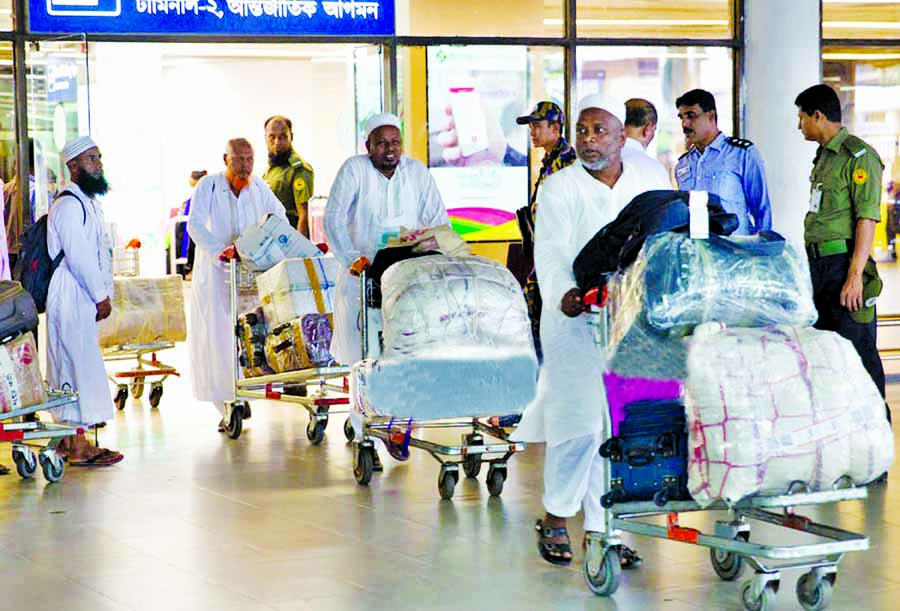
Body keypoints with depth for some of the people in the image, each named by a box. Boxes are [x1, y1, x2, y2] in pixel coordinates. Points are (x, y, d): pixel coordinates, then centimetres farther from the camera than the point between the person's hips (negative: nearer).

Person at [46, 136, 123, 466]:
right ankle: (78, 447, -8)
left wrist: (102, 294, 12)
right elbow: (78, 257, -19)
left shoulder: (87, 202, 19)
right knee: (79, 363, -9)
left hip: (83, 298, 10)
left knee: (68, 363, 12)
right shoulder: (69, 204, -14)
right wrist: (101, 296, -13)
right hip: (70, 298, -10)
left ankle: (67, 440, 18)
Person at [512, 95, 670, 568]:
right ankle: (554, 521, 9)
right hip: (575, 321, -4)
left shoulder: (647, 187, 12)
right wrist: (563, 294, -32)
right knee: (579, 424, -8)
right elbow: (551, 255, -12)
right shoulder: (560, 188, -1)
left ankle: (603, 528, 11)